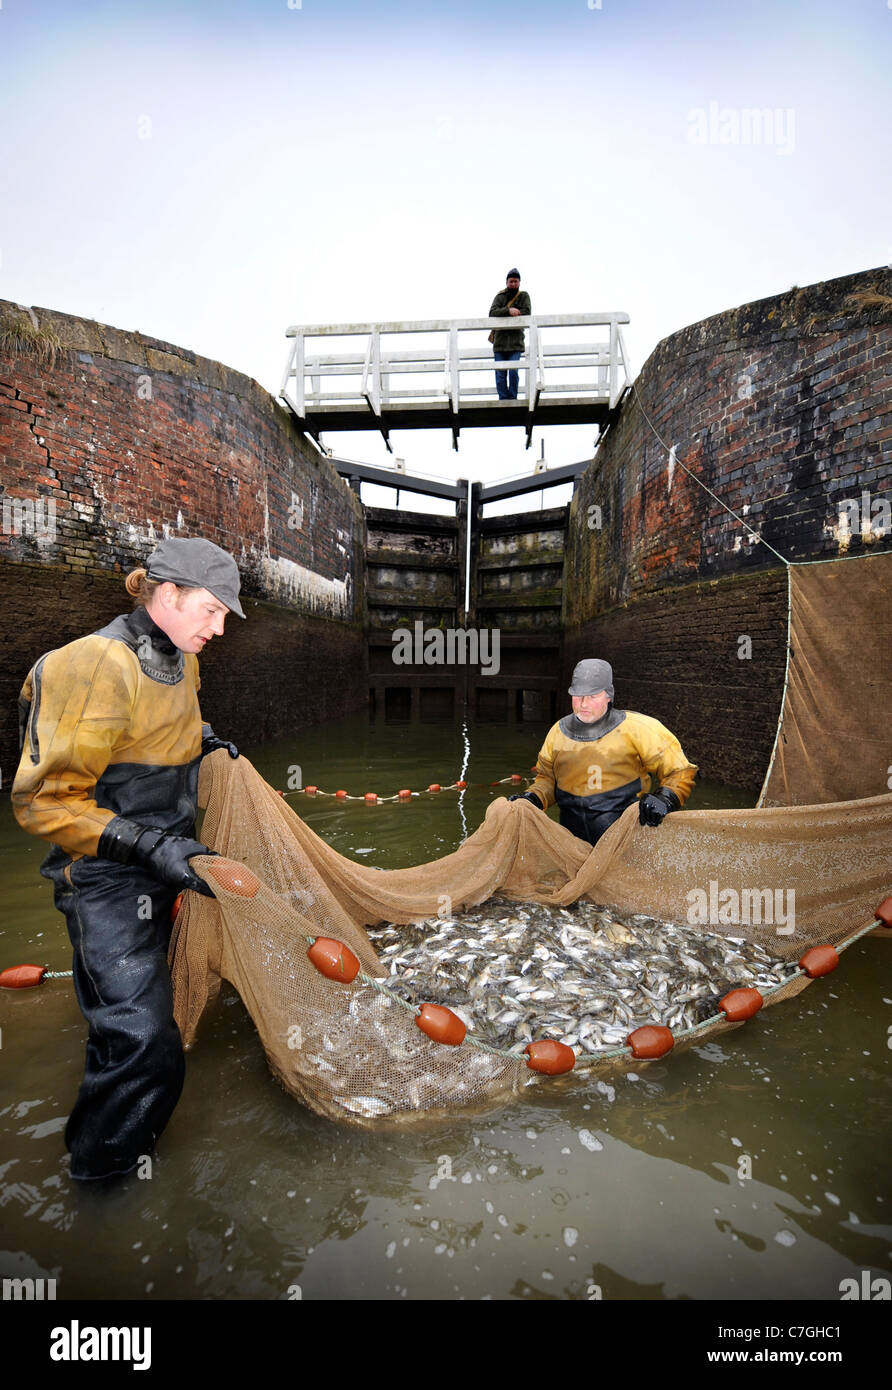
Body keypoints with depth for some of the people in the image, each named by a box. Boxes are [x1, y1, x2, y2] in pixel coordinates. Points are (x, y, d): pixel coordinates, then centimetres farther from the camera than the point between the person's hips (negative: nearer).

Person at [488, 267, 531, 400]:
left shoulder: (523, 296, 10)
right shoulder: (499, 296, 12)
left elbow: (526, 312, -5)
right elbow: (492, 313, -4)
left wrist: (503, 316, -9)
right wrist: (508, 310, -20)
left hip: (515, 341, -2)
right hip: (499, 340, 2)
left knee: (513, 372, -12)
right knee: (500, 374, -2)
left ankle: (513, 398, -4)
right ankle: (503, 399, 2)